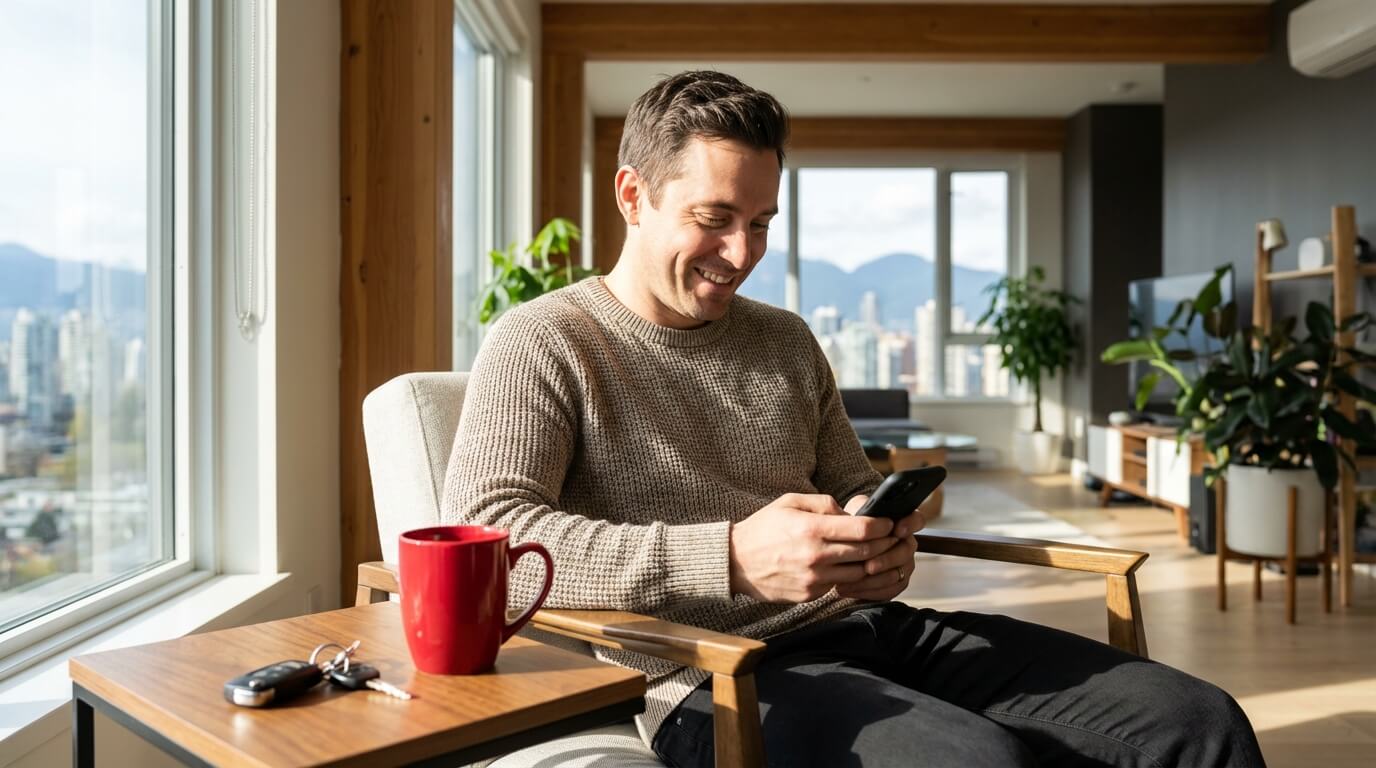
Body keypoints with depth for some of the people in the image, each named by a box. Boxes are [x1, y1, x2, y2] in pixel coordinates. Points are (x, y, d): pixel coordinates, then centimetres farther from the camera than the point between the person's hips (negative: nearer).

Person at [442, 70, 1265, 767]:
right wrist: (733, 558, -26)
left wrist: (882, 542, -2)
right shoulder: (545, 341, -2)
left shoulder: (788, 341, 17)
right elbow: (485, 536, -16)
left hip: (868, 629, 6)